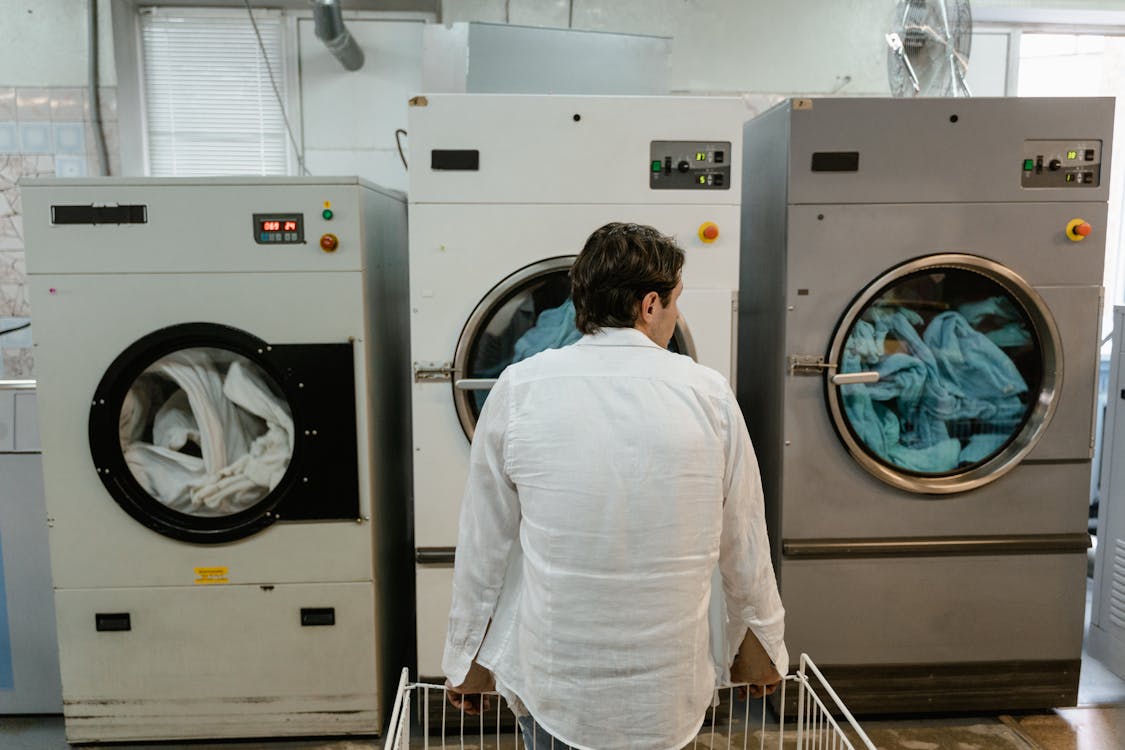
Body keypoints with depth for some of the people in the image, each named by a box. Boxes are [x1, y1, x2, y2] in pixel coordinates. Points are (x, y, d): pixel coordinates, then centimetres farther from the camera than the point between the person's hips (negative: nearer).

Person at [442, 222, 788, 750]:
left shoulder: (519, 389, -9)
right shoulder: (707, 394, -8)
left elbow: (484, 544, -2)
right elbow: (744, 545, 2)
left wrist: (467, 659, 13)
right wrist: (761, 647, 18)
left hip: (552, 686, 0)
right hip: (667, 691, 1)